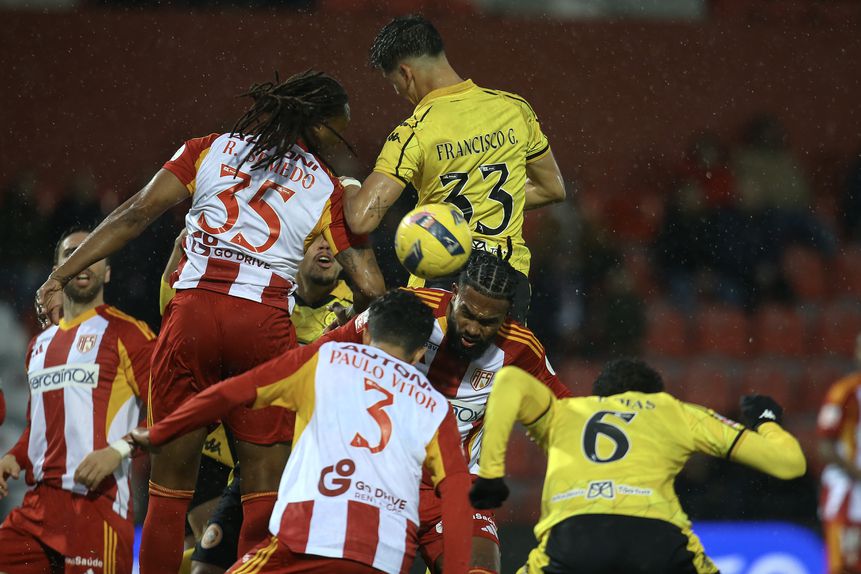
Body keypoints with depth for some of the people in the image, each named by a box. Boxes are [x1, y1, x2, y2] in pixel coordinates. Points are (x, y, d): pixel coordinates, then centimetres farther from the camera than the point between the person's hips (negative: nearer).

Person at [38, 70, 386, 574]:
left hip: (194, 311, 1)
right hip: (266, 323, -1)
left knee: (170, 485, 7)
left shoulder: (210, 150, 15)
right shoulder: (327, 189, 12)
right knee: (264, 494, 4)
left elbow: (136, 214, 6)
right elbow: (370, 287, 5)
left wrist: (61, 276, 7)